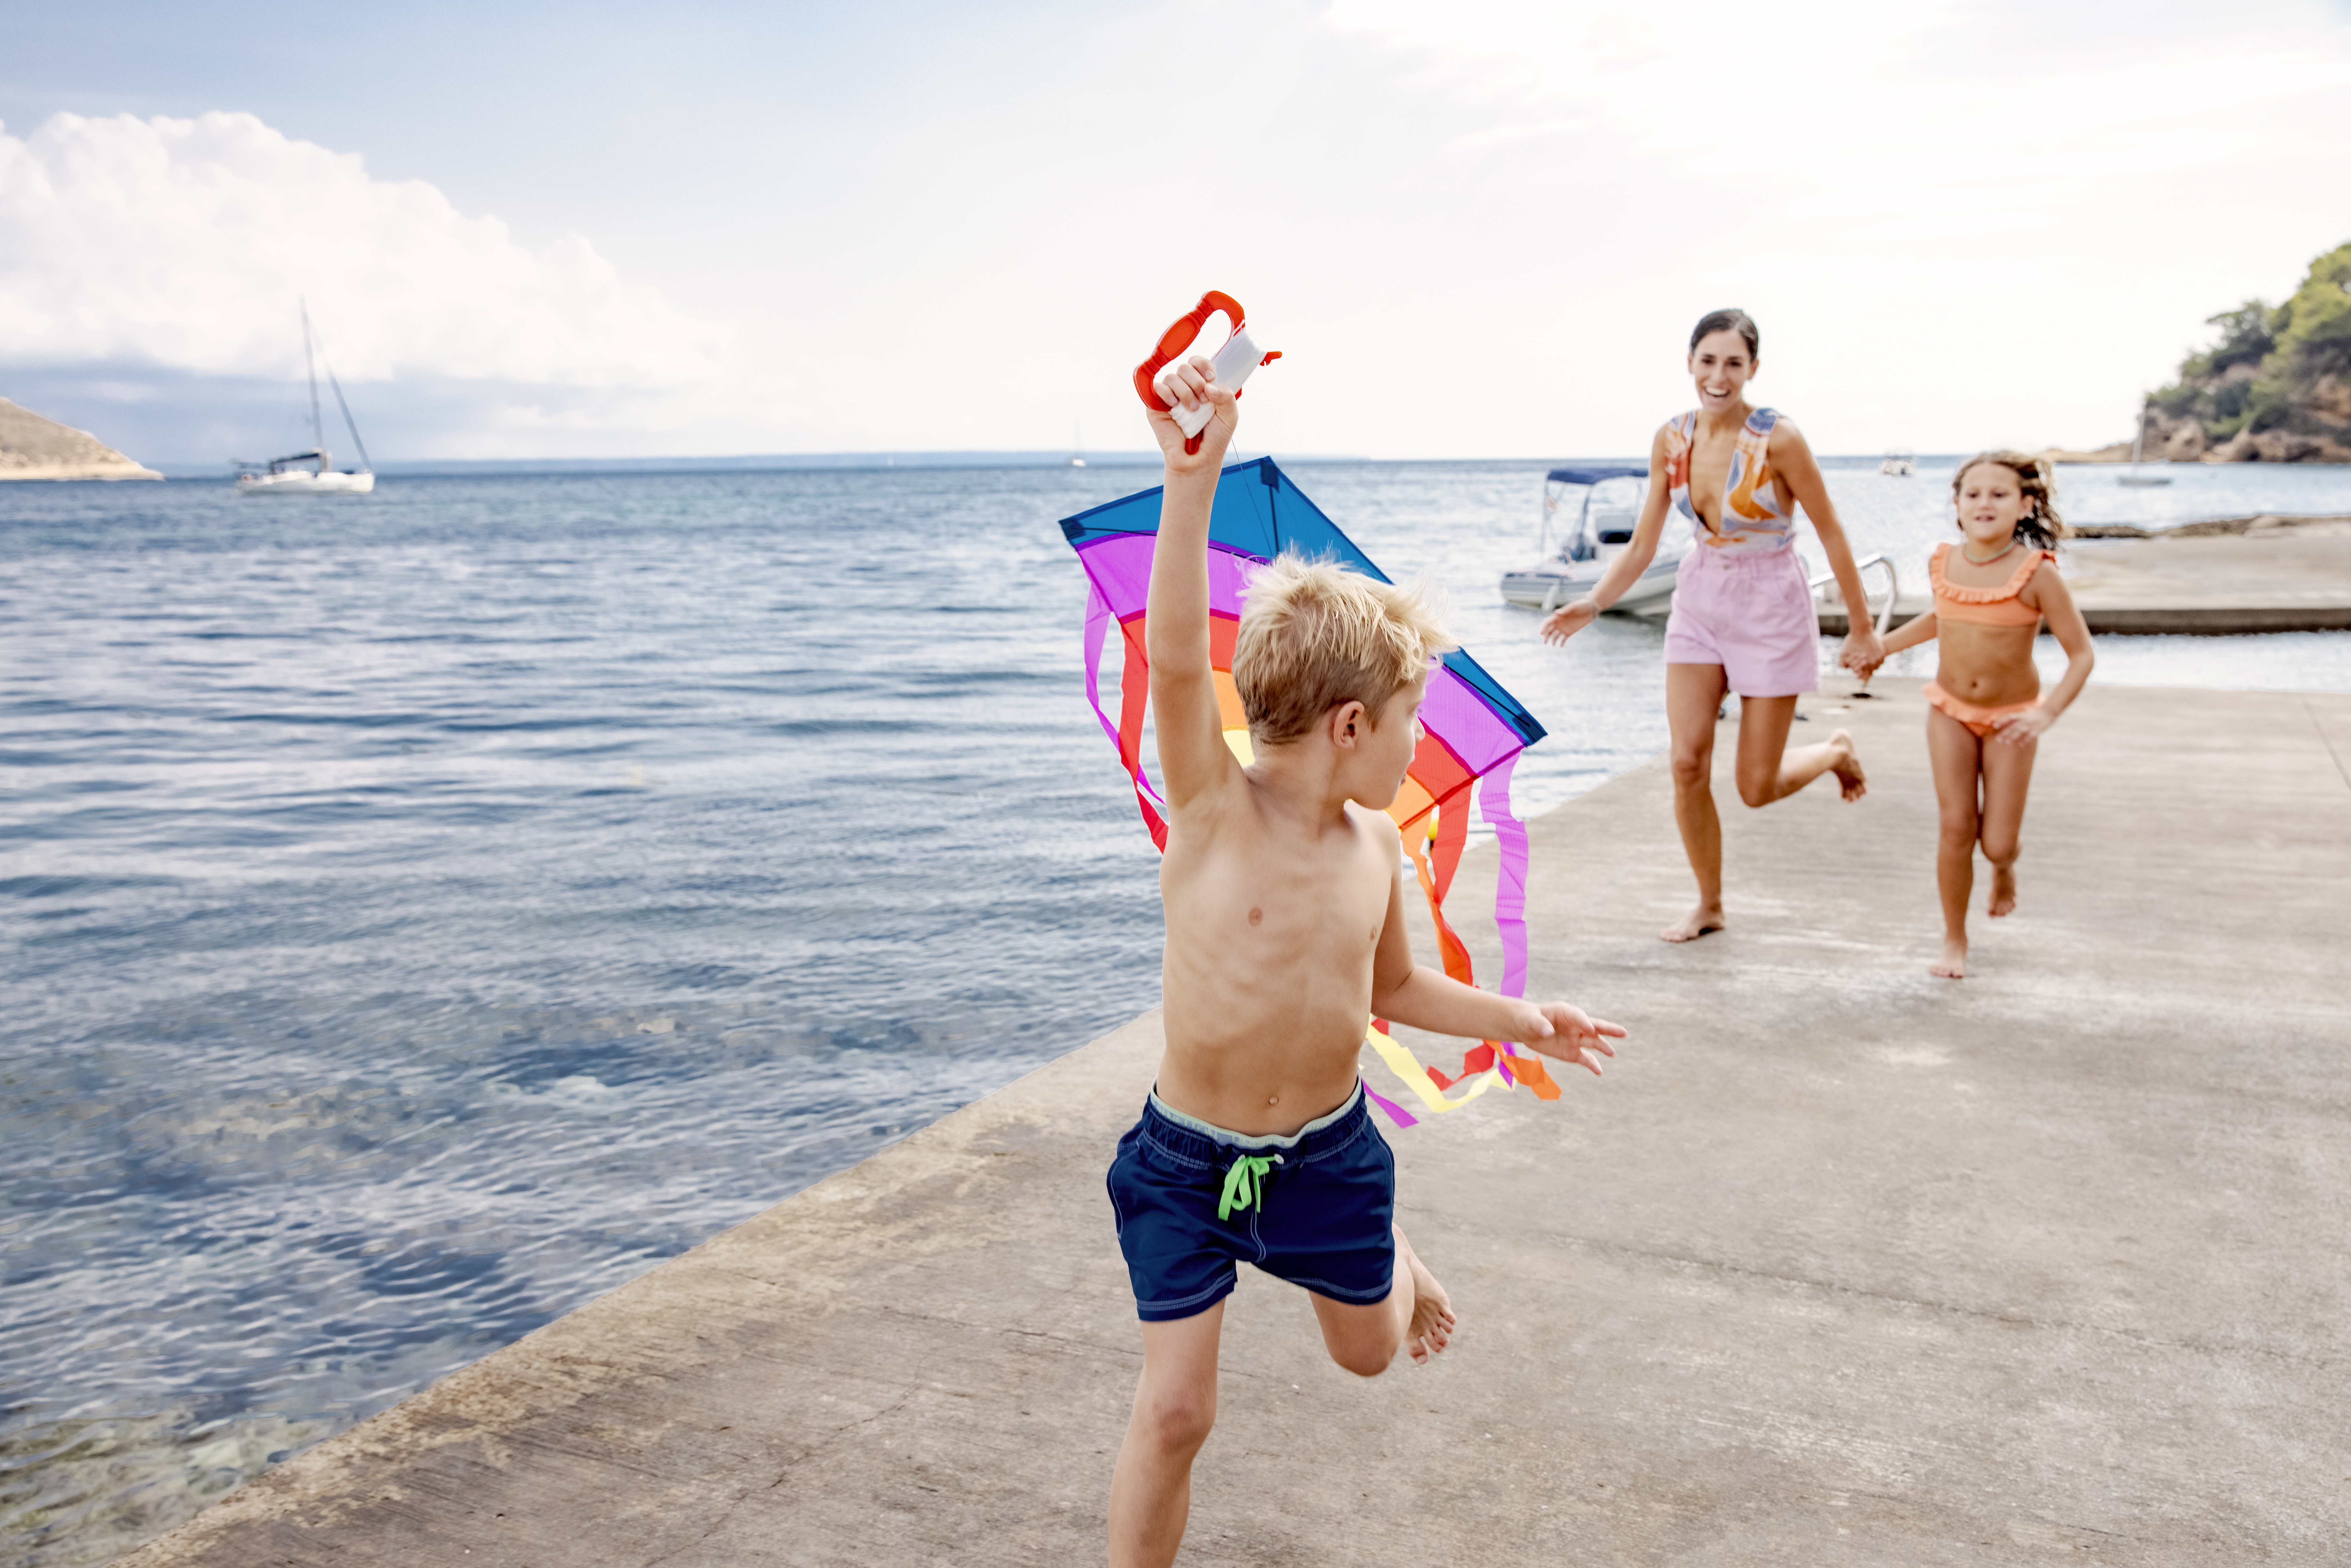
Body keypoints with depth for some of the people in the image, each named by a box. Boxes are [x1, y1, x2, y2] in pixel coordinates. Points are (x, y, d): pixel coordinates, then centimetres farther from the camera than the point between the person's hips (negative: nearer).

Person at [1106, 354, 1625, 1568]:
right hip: (1190, 1158, -4)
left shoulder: (1374, 844, -3)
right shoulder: (1214, 809, -21)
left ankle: (1394, 1265, 60)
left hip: (1328, 1149, 5)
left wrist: (1519, 1021, 12)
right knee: (1173, 1410, -3)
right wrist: (1193, 484, -50)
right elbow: (1176, 660, -39)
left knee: (1367, 1352, 26)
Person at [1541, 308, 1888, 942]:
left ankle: (1837, 752, 36)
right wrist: (1592, 604, -12)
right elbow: (1643, 545, 1)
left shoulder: (1778, 439, -18)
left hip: (1770, 609, -4)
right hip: (1699, 603, 4)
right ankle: (1709, 906, 15)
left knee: (1757, 787, 1)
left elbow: (1830, 533, -10)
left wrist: (1862, 629, -5)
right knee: (1687, 764, -4)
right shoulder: (1671, 439, -3)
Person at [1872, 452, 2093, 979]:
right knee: (1956, 827, -5)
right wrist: (1879, 647, 12)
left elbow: (2082, 654, -16)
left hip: (2010, 718, -2)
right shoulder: (1944, 564, -7)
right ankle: (1955, 941, 12)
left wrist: (2047, 714, -28)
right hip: (1951, 712, 2)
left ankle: (2005, 866, 39)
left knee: (1996, 843, -1)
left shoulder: (2036, 574, -20)